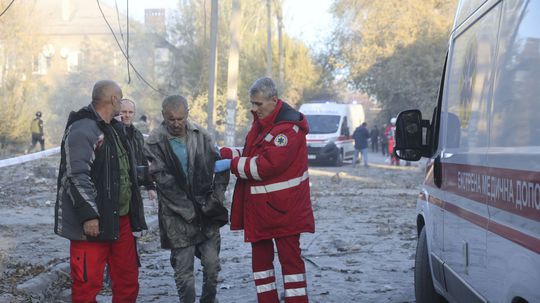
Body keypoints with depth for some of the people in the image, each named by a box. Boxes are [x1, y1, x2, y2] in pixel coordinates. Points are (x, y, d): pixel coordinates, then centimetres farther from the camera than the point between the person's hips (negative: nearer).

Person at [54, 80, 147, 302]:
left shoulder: (115, 129, 17)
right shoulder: (82, 130, -14)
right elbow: (77, 177, -20)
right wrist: (88, 216, -24)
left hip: (120, 219, 9)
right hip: (93, 223, -9)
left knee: (128, 281, 13)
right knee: (87, 284, -4)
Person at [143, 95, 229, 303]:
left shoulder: (201, 136, 2)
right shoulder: (155, 143, -9)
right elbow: (165, 182, -12)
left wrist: (216, 199, -3)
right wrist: (190, 210, -13)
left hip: (207, 213, 3)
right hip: (178, 217, -3)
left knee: (212, 264, 7)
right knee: (184, 270, 1)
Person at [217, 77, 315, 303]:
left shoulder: (288, 126, -18)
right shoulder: (260, 122, 12)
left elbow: (267, 165, -24)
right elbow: (251, 153, 18)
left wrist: (232, 164, -16)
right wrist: (224, 153, 2)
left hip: (283, 208, -9)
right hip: (258, 207, 9)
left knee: (290, 257, -3)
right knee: (260, 256, 13)